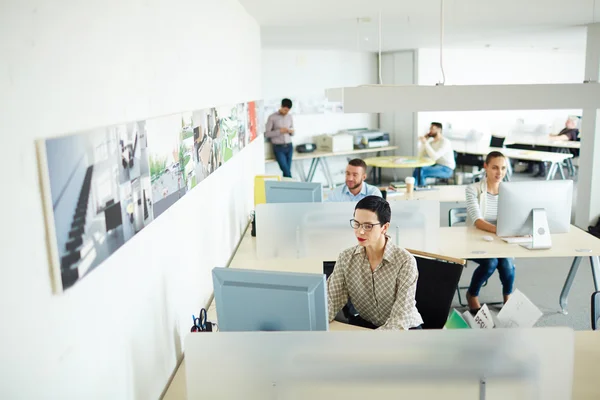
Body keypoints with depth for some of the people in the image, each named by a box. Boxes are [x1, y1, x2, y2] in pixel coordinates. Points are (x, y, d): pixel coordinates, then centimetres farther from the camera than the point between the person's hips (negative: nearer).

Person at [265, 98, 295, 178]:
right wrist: (279, 131, -19)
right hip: (278, 147, -4)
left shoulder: (289, 116, 9)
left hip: (289, 146, 4)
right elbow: (267, 134, -7)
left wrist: (291, 131, -7)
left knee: (287, 170, 2)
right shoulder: (272, 117, -6)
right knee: (286, 170, -13)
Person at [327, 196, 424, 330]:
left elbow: (400, 321, -27)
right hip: (365, 324, 2)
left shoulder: (405, 262, -23)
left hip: (404, 328, -2)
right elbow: (332, 300, -10)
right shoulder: (346, 258, -9)